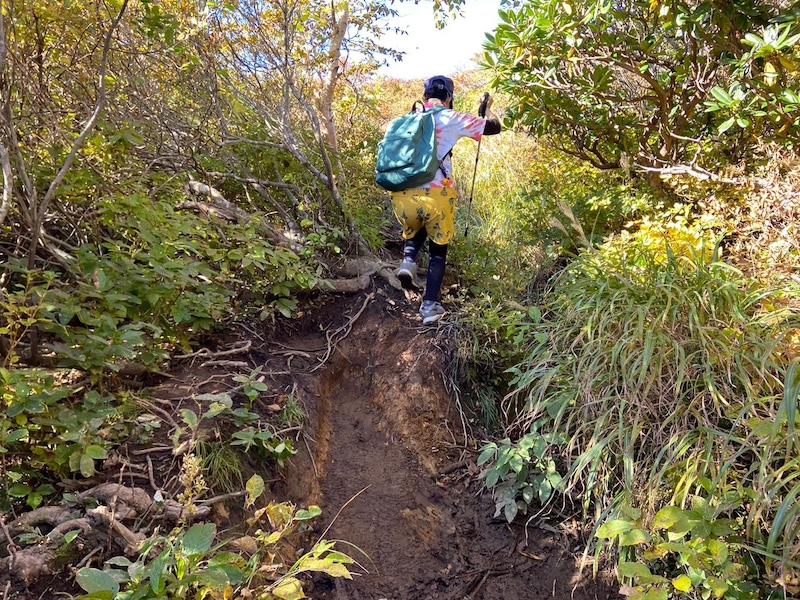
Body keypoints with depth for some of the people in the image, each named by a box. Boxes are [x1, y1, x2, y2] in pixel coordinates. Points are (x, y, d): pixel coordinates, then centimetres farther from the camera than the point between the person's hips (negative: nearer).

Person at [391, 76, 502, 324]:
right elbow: (494, 126, 13)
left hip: (401, 193, 4)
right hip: (435, 194, -3)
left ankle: (408, 261, 4)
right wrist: (487, 108, 34)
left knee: (414, 231, 33)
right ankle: (430, 306, 6)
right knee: (438, 248, 15)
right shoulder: (451, 118, 7)